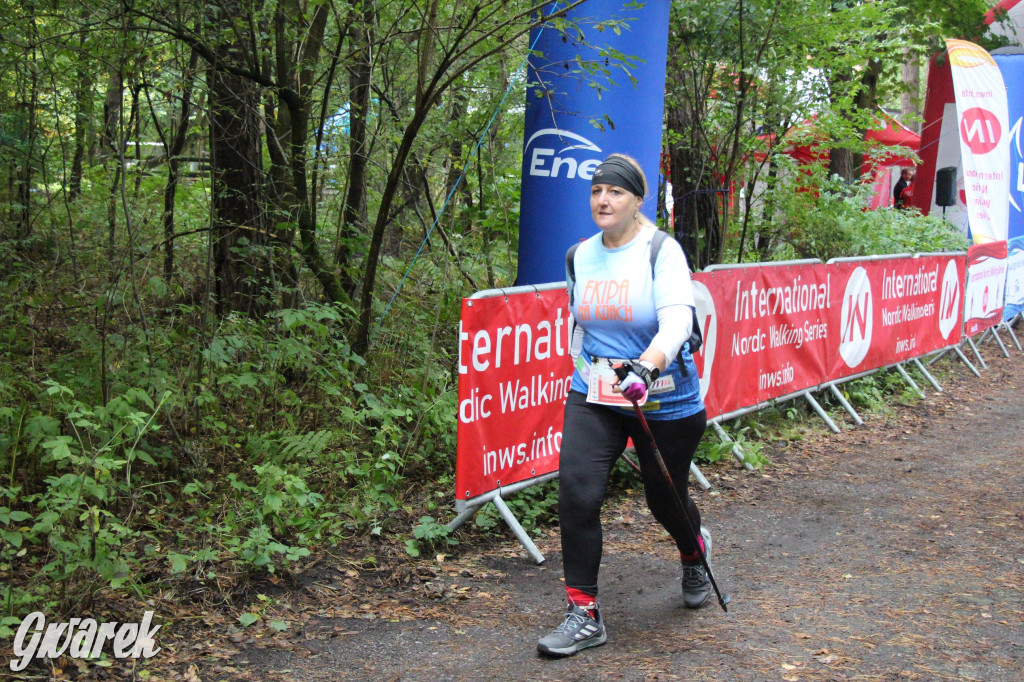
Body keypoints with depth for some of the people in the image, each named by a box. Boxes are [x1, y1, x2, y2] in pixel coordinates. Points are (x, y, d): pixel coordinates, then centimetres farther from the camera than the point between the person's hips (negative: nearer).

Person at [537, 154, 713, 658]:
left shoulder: (662, 252, -14)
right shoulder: (580, 257, 4)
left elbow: (677, 320, -29)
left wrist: (646, 367, -46)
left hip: (664, 402, -4)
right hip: (594, 397, 4)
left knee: (664, 499, 12)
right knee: (576, 492, -14)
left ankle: (695, 551, 51)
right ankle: (584, 615, -2)